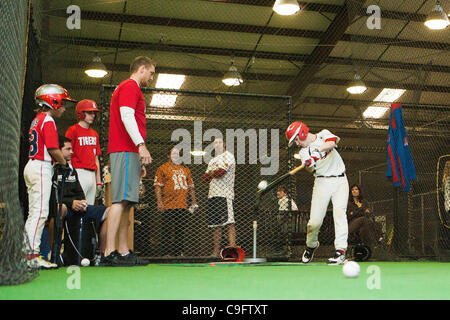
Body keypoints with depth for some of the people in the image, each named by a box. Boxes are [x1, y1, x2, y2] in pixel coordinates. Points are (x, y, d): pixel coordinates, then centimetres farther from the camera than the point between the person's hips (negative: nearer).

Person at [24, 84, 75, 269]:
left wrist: (58, 161, 15)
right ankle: (33, 255, -14)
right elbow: (54, 149, -16)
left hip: (32, 166, 10)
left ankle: (27, 253, 12)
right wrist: (65, 164, -1)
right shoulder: (48, 120, -10)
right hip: (42, 168, -10)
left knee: (34, 213, 10)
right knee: (40, 212, -12)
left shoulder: (37, 120, 19)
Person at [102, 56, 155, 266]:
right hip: (126, 151, -10)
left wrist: (139, 161, 25)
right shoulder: (130, 87, -1)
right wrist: (141, 145, -24)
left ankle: (123, 252, 6)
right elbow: (126, 115, -15)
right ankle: (109, 253, -21)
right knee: (121, 200, -16)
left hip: (129, 153, 10)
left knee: (126, 203, 6)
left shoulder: (127, 88, 30)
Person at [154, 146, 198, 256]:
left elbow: (191, 186, 21)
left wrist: (193, 201, 13)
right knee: (168, 231, -5)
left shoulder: (185, 169, 20)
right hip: (169, 206, -4)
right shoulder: (162, 168, 5)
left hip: (183, 206, 5)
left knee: (181, 230, 6)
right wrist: (159, 201, -12)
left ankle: (179, 252, 12)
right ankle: (169, 252, 1)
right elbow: (158, 186, -2)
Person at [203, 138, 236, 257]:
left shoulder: (227, 156, 0)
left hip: (224, 194, -8)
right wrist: (214, 173, -2)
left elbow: (220, 172, -14)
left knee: (229, 222, -14)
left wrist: (210, 173, 5)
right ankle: (216, 252, 10)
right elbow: (205, 177, 17)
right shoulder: (213, 160, 25)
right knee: (216, 225, 7)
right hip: (212, 194, 8)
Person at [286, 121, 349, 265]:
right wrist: (309, 165, -33)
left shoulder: (323, 134, 5)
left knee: (339, 211, -19)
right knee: (314, 220, -5)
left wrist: (319, 149, -37)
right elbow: (310, 170, -10)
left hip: (339, 180, -2)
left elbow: (332, 143, -19)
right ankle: (311, 245, 22)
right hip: (322, 182, 2)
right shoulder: (303, 152, 9)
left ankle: (341, 250, -19)